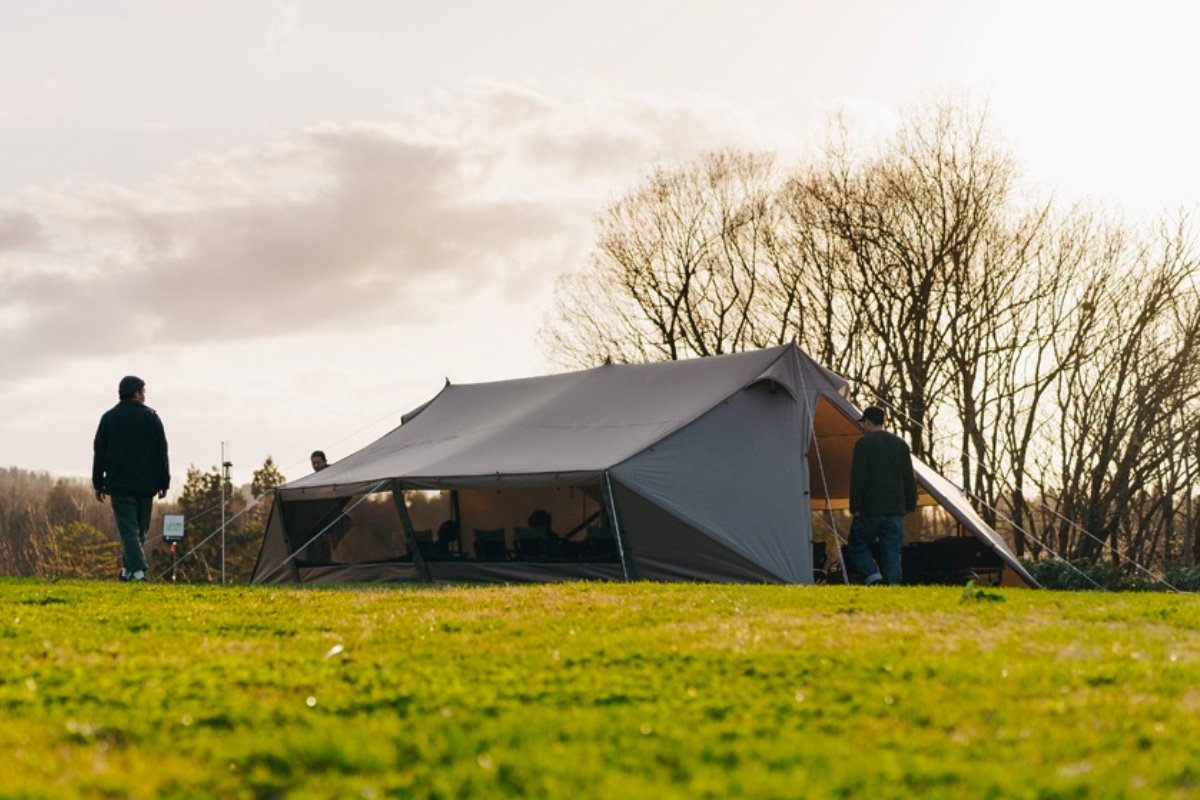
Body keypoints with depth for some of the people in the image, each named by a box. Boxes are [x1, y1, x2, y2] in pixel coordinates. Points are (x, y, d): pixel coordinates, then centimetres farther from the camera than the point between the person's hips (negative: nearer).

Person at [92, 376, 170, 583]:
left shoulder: (109, 418, 4)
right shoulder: (150, 416, 1)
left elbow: (99, 452, 6)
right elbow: (161, 451, 1)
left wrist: (98, 484, 12)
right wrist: (163, 482, 6)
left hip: (119, 484, 0)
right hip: (145, 484, 0)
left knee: (128, 528, -6)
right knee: (140, 529, 13)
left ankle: (137, 571, -19)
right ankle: (129, 568, 17)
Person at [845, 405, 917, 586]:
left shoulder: (863, 443, -6)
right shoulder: (901, 444, 12)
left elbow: (857, 478, -10)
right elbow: (910, 479, 14)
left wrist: (855, 507, -7)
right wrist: (910, 505, 20)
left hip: (870, 510, -5)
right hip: (895, 510, 5)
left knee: (857, 546, 8)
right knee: (892, 551, 7)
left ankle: (873, 577, -11)